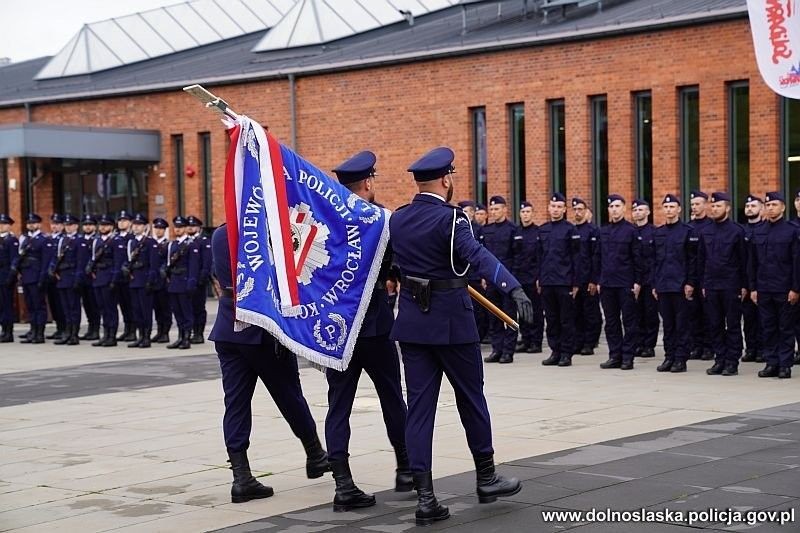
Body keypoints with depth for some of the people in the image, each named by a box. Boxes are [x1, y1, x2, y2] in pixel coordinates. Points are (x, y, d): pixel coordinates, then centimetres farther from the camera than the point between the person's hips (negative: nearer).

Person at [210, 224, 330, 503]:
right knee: (289, 395, 11)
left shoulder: (219, 235, 5)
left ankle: (241, 477, 0)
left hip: (227, 330, 5)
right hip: (263, 330, -5)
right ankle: (315, 456, 28)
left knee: (236, 402, 4)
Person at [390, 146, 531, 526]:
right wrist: (515, 289, -40)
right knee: (471, 398, 11)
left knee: (419, 406, 3)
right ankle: (486, 478, 25)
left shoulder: (397, 220, 7)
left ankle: (425, 496, -1)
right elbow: (479, 257, -29)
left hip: (412, 320, 5)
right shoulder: (449, 218, -13)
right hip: (450, 321, -5)